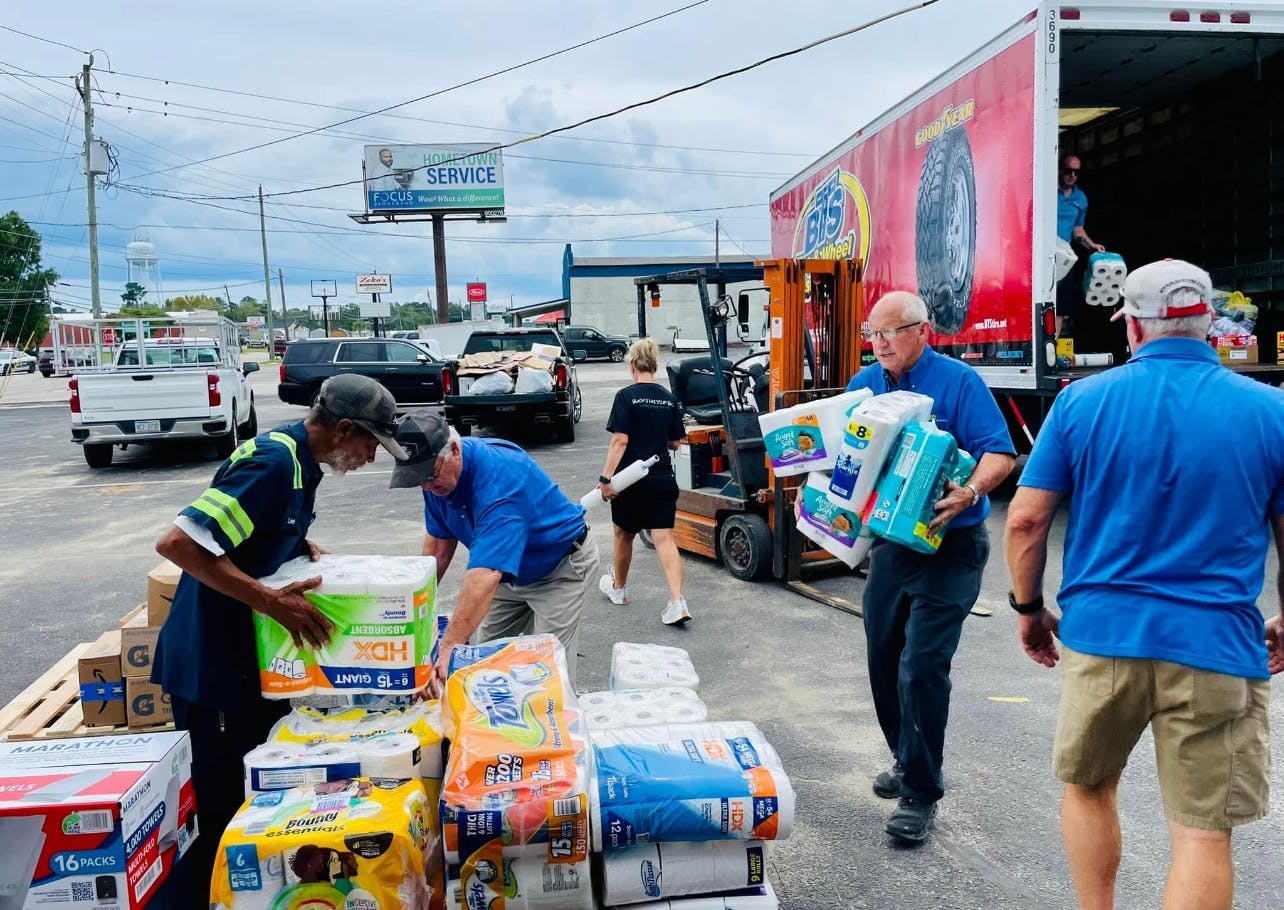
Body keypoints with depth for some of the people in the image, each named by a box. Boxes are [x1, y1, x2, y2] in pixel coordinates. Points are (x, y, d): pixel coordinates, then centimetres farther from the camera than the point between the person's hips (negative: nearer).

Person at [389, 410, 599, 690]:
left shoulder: (499, 476, -38)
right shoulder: (438, 474, -13)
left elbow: (486, 573, -48)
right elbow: (438, 542, -1)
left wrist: (448, 649, -55)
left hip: (560, 570, -7)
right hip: (509, 572, 8)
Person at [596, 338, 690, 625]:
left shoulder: (626, 396, -9)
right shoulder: (668, 399, 5)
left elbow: (620, 441, -16)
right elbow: (675, 443, 10)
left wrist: (606, 477, -16)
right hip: (663, 478, 3)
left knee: (624, 535, 17)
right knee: (665, 539, -2)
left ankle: (618, 588, 38)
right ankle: (677, 602, -16)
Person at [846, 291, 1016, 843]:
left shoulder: (958, 382, -10)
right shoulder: (863, 385, 7)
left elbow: (1000, 453, -15)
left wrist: (970, 492, -34)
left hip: (948, 544, -6)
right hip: (889, 541, 6)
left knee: (921, 664, -10)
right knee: (884, 660, 14)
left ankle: (919, 792, 4)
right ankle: (908, 761, 35)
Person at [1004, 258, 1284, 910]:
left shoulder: (1082, 401, -2)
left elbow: (1025, 520, -4)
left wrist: (1029, 607, 10)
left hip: (1101, 635, 1)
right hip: (1217, 648, 0)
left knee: (1087, 788, 22)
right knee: (1203, 834, 7)